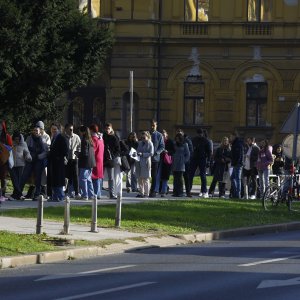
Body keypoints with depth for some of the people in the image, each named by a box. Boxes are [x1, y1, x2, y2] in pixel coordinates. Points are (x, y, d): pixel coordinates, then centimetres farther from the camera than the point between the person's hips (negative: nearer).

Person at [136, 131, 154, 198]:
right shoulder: (140, 143, 15)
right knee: (139, 178, 7)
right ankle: (141, 192, 15)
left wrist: (142, 154, -17)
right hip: (139, 162, 6)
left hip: (146, 162, -6)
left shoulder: (150, 144, -3)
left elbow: (151, 153, -10)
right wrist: (137, 153, -3)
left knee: (146, 179, -4)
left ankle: (146, 193, 0)